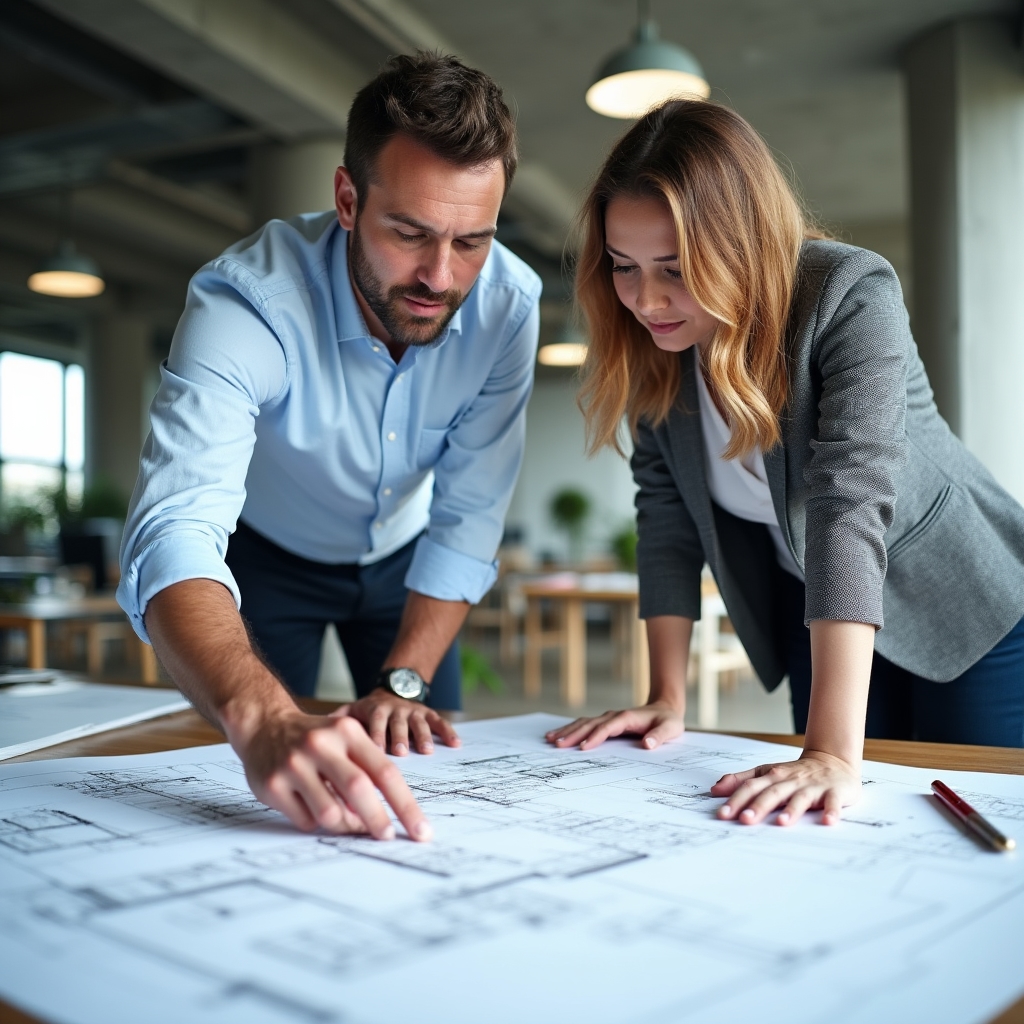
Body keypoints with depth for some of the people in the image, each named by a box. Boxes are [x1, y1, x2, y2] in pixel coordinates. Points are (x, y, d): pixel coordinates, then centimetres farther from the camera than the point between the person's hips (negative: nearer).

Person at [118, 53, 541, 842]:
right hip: (268, 556, -2)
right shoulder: (246, 298, -38)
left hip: (401, 558, 3)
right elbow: (175, 534, -50)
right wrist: (262, 720, -67)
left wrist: (405, 683, -27)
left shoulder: (508, 303, -28)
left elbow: (467, 519, -21)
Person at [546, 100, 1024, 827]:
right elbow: (666, 508, -10)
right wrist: (668, 699, -14)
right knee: (836, 836, 11)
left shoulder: (851, 297, -29)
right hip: (812, 614, 4)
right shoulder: (652, 341, -14)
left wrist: (835, 752, -46)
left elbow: (850, 500, -40)